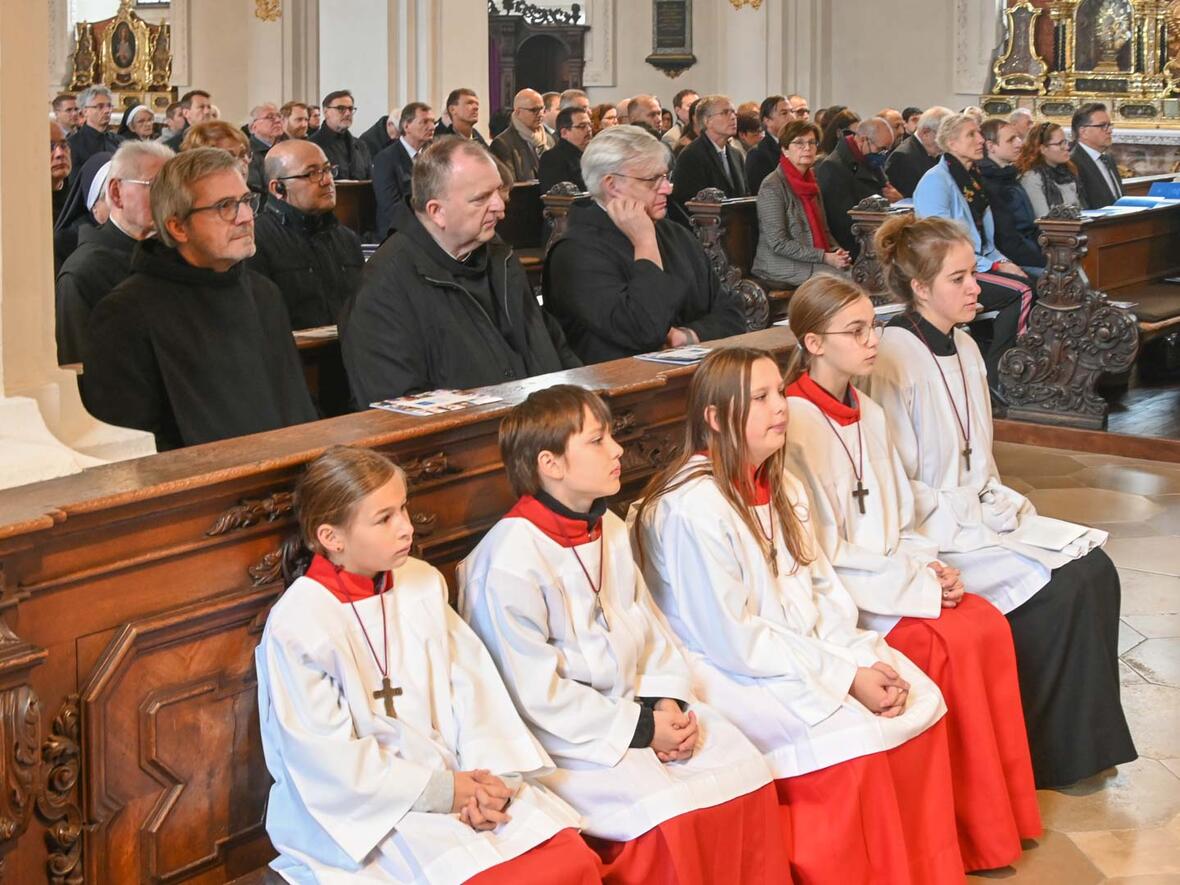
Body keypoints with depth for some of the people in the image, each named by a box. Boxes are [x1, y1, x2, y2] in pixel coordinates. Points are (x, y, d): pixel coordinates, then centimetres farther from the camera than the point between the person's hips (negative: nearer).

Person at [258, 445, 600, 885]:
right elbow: (331, 760, -14)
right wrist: (439, 792, -15)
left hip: (456, 777, 5)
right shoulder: (296, 625, -12)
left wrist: (489, 773, -13)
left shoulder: (422, 583, 5)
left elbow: (471, 683, 3)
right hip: (371, 808, -5)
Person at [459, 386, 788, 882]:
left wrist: (665, 701, -4)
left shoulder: (609, 530, 9)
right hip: (563, 736, -8)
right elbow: (536, 693, -18)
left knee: (744, 770, -8)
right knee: (670, 814, -26)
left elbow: (650, 628, 15)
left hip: (634, 704, 8)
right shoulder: (510, 559, -18)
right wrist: (639, 729, -15)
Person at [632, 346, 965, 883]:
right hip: (730, 673, -8)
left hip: (810, 652, 9)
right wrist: (844, 677, -19)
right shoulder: (692, 506, -20)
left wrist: (861, 657, -9)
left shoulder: (780, 486, 8)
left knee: (919, 703, -5)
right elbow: (732, 639, -21)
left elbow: (824, 588, 9)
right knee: (853, 739, -24)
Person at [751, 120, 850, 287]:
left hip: (814, 260, 8)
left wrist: (837, 251, -1)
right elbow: (778, 243, -16)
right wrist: (824, 257, -19)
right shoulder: (772, 186, -10)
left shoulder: (811, 182, 16)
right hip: (779, 264, -8)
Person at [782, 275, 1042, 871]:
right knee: (952, 643, -23)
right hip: (837, 599, -7)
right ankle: (975, 834, -9)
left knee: (989, 625, -14)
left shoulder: (869, 414, 10)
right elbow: (822, 554, -17)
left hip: (892, 576, 7)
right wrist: (919, 584, -15)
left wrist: (930, 564, -3)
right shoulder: (796, 425, -15)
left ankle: (1005, 808, -4)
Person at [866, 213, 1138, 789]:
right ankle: (1047, 752, -4)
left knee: (1094, 566, -10)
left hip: (982, 515, 8)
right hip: (933, 536, -8)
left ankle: (1087, 738, -1)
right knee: (1058, 588, -20)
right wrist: (973, 522, -17)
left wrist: (1004, 504, 2)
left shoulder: (963, 348, 11)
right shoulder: (893, 362, -15)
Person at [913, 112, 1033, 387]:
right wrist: (994, 267, -15)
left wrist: (1002, 260, 3)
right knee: (1020, 291, -26)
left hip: (980, 264, 8)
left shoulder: (974, 178, 17)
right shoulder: (936, 181, -10)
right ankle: (993, 376, -16)